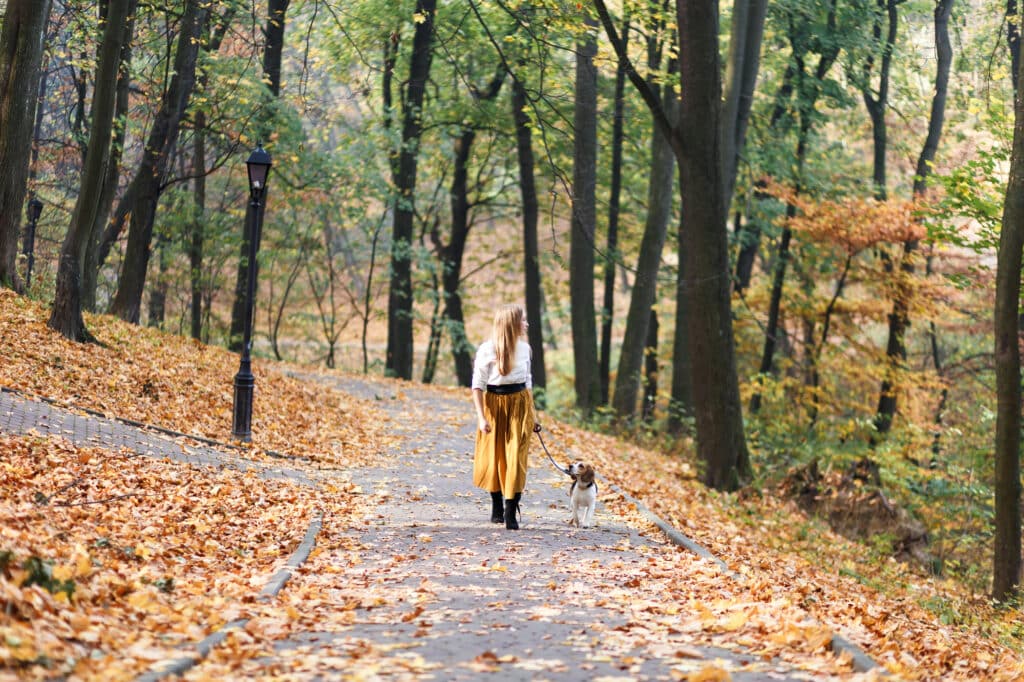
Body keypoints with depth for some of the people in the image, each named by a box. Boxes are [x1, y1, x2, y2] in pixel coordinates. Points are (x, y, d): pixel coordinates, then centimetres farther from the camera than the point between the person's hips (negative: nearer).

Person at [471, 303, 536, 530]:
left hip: (519, 405, 2)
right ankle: (497, 507, 29)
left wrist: (532, 412, 13)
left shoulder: (524, 348, 3)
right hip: (494, 404, -2)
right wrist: (481, 416, -14)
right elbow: (478, 384, -8)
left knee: (517, 459, -6)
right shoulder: (487, 350, -11)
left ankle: (511, 513, -7)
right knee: (493, 457, 9)